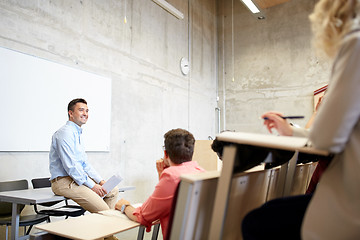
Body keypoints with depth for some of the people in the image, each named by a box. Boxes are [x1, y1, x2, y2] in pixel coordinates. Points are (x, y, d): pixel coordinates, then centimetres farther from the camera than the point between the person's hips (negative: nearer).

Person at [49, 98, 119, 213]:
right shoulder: (65, 133, -13)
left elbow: (85, 163, 20)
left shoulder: (77, 133, 19)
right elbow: (70, 166, -21)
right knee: (101, 208, -22)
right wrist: (92, 185, -17)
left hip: (78, 178, 10)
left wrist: (100, 181, 8)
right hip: (63, 181, -10)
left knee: (113, 190, 6)